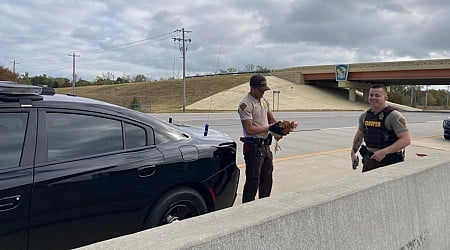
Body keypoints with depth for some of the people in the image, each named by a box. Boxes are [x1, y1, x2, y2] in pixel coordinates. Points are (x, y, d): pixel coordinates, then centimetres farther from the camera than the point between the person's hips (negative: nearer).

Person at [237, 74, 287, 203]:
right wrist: (270, 128, -20)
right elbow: (250, 129, -22)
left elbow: (271, 119, 21)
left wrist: (279, 125, 0)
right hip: (253, 147, -9)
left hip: (266, 145, 9)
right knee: (253, 181, -4)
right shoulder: (246, 104, -16)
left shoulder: (264, 101, 11)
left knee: (267, 180, 17)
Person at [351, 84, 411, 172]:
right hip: (369, 160, 6)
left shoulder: (394, 116, -12)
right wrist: (353, 152, 16)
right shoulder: (364, 116, 7)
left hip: (389, 162, -6)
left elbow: (406, 140, -18)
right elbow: (359, 135, 23)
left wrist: (384, 152, -25)